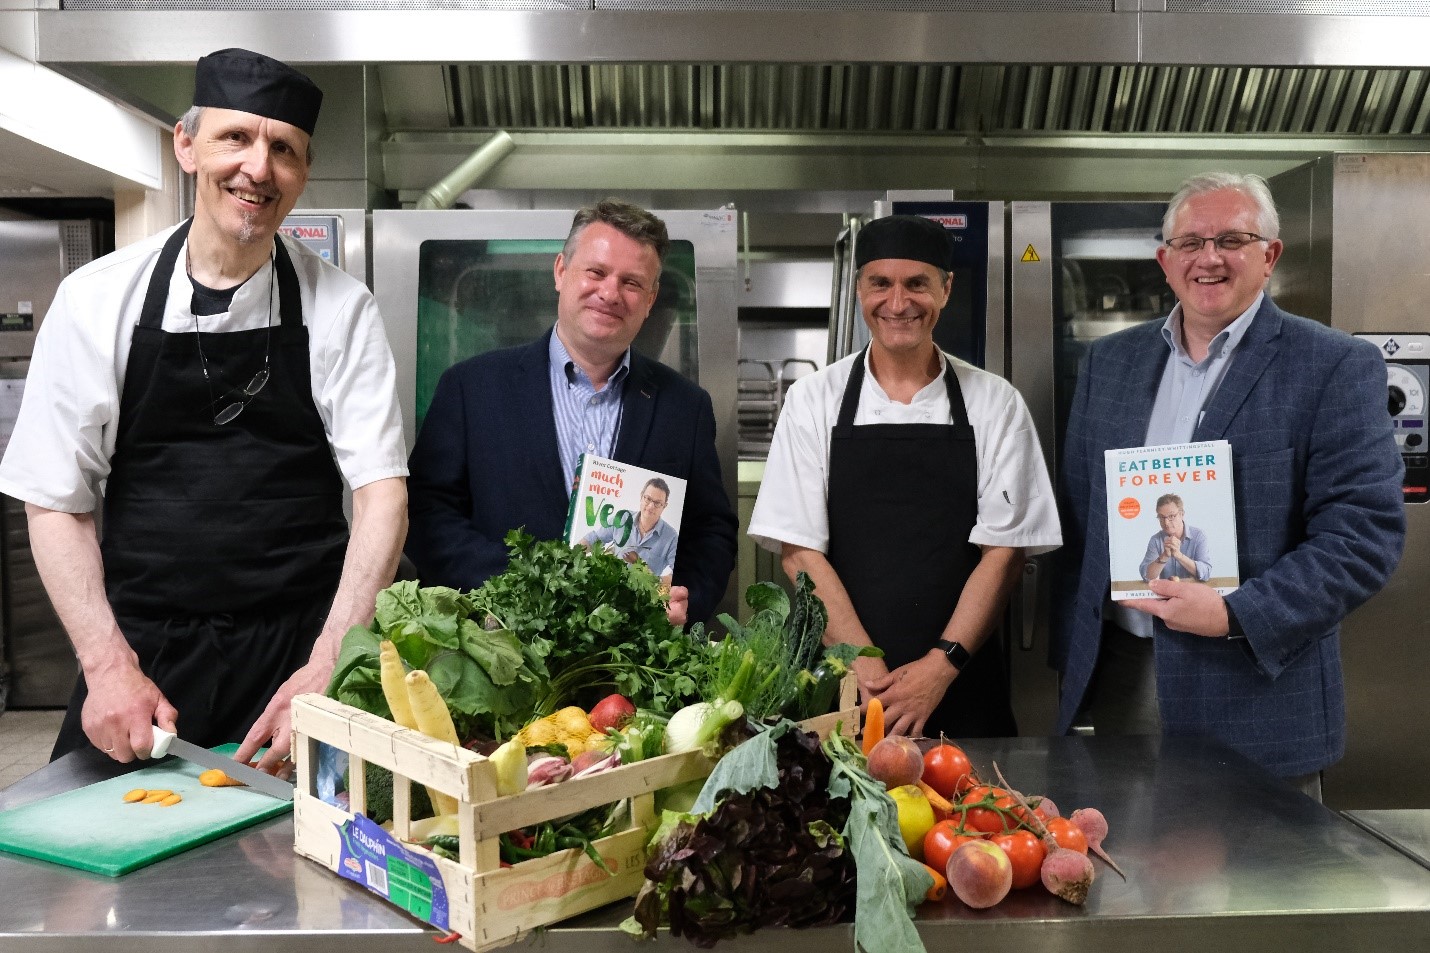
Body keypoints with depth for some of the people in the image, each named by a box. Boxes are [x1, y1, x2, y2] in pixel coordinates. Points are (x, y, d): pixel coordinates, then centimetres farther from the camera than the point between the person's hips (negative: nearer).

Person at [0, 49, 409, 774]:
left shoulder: (339, 307, -4)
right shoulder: (96, 299, -2)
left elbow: (381, 490, -9)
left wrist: (327, 669, -19)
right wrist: (108, 665, -10)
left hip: (298, 652, 0)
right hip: (141, 652, 1)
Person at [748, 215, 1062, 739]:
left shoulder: (995, 404, 1)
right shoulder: (813, 400, 0)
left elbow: (1004, 549, -2)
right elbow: (799, 550, -4)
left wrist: (940, 667, -13)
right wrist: (866, 666, -13)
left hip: (961, 686, 1)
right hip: (842, 682, 0)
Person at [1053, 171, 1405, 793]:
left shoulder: (1337, 367, -5)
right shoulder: (1110, 361, 8)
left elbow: (1367, 532, -10)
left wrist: (1236, 615, -20)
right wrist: (1072, 656, 6)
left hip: (1255, 686, -3)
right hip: (1119, 677, 4)